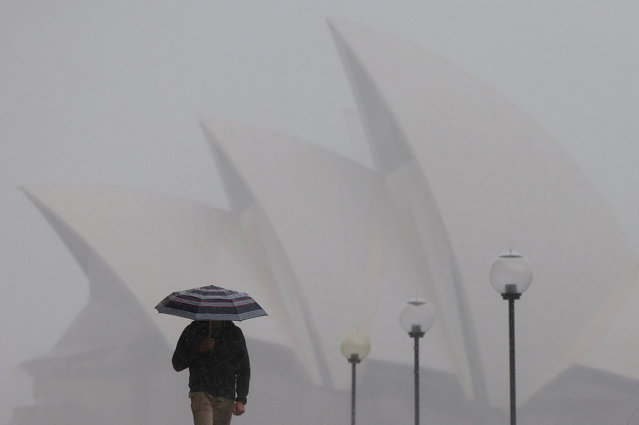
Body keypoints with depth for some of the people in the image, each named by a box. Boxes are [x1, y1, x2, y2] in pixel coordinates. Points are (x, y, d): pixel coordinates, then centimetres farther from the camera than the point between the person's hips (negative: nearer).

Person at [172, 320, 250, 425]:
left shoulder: (234, 333, 6)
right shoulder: (192, 330, 3)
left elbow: (244, 369, 8)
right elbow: (177, 365, 4)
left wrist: (241, 400, -2)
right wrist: (199, 350, -12)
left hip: (226, 398, 2)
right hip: (201, 394, -2)